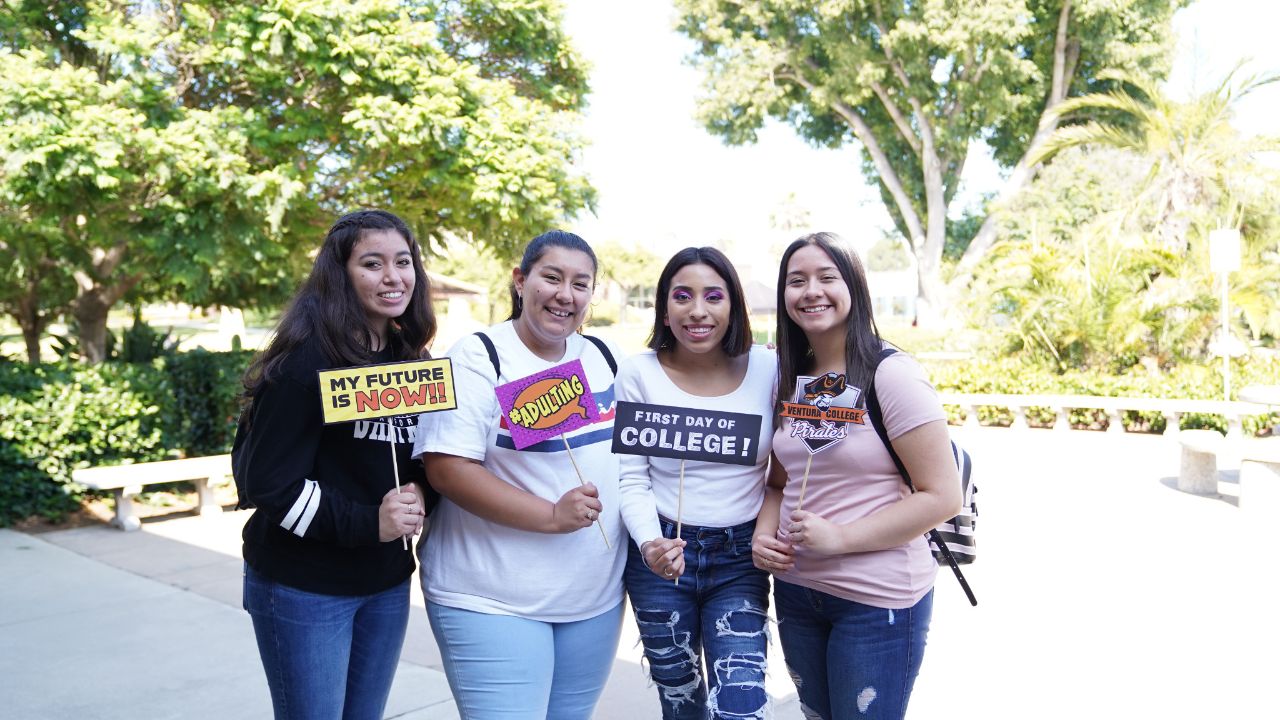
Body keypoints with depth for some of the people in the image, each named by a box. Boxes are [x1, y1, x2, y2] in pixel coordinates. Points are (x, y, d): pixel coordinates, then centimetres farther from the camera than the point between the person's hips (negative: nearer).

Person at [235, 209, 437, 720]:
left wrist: (416, 496, -7)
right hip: (303, 587, -7)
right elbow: (267, 482, -18)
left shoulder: (409, 359, 5)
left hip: (388, 582, 7)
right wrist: (367, 523, -23)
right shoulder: (308, 359, -17)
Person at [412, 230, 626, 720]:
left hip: (596, 597, 6)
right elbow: (447, 467, -18)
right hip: (493, 602, -6)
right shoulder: (478, 358, -10)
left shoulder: (606, 359, 8)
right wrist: (551, 516, -23)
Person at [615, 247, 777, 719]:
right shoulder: (639, 374, -7)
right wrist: (649, 543, -22)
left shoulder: (769, 369, -4)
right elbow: (631, 478, -7)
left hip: (740, 558, 0)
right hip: (661, 556, 0)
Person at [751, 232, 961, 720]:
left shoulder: (891, 375, -14)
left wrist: (839, 537, -21)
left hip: (878, 599, -6)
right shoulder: (789, 380, 4)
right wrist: (765, 534, -7)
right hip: (795, 587, 6)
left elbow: (942, 497, -16)